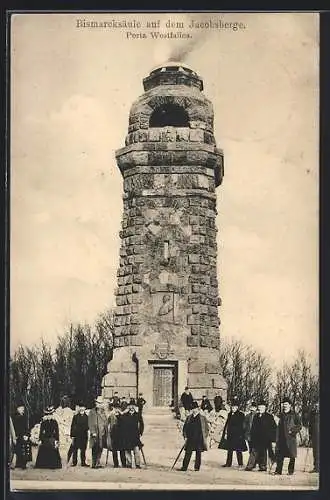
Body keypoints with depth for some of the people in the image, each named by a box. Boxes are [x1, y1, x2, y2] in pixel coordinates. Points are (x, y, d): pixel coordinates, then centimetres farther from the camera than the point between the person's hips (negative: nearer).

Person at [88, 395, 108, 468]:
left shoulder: (103, 412, 15)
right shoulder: (92, 412, -3)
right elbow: (90, 423, -8)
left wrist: (106, 431, 12)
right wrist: (93, 432, -15)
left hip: (102, 434, 6)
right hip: (95, 434, -6)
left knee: (100, 449, 7)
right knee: (95, 449, -4)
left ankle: (98, 463, 15)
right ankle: (94, 464, 0)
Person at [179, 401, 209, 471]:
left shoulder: (202, 418, 2)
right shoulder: (189, 418, 9)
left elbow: (206, 428, 4)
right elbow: (185, 428, 12)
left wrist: (204, 437, -3)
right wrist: (185, 436, 3)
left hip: (199, 439, -2)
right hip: (190, 439, 2)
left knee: (198, 453, 4)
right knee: (188, 453, -1)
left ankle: (197, 467, 12)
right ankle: (184, 467, 1)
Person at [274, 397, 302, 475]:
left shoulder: (294, 415, -2)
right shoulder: (282, 415, 14)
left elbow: (299, 425, -2)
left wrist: (293, 431, -12)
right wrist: (277, 438, 12)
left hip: (291, 438, -5)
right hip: (282, 438, 5)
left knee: (292, 456, 0)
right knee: (279, 454, 1)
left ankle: (291, 471, 8)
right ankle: (278, 470, 6)